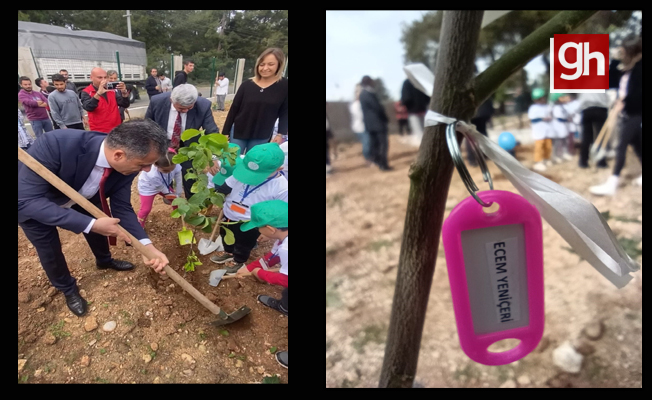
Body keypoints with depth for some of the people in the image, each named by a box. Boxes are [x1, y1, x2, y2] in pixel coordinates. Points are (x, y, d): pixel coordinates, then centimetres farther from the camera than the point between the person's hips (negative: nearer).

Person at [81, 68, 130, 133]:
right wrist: (99, 93, -36)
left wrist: (124, 93, -20)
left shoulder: (112, 90, 6)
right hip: (99, 132, -4)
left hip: (116, 130, 4)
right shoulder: (86, 93, -5)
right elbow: (88, 107, -23)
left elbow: (125, 105, 0)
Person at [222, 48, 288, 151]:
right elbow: (234, 109, 1)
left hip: (262, 137, -1)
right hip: (238, 133, 1)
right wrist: (225, 132, 0)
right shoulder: (247, 85, -4)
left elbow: (284, 112, 0)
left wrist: (281, 134, -8)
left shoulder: (284, 86, -7)